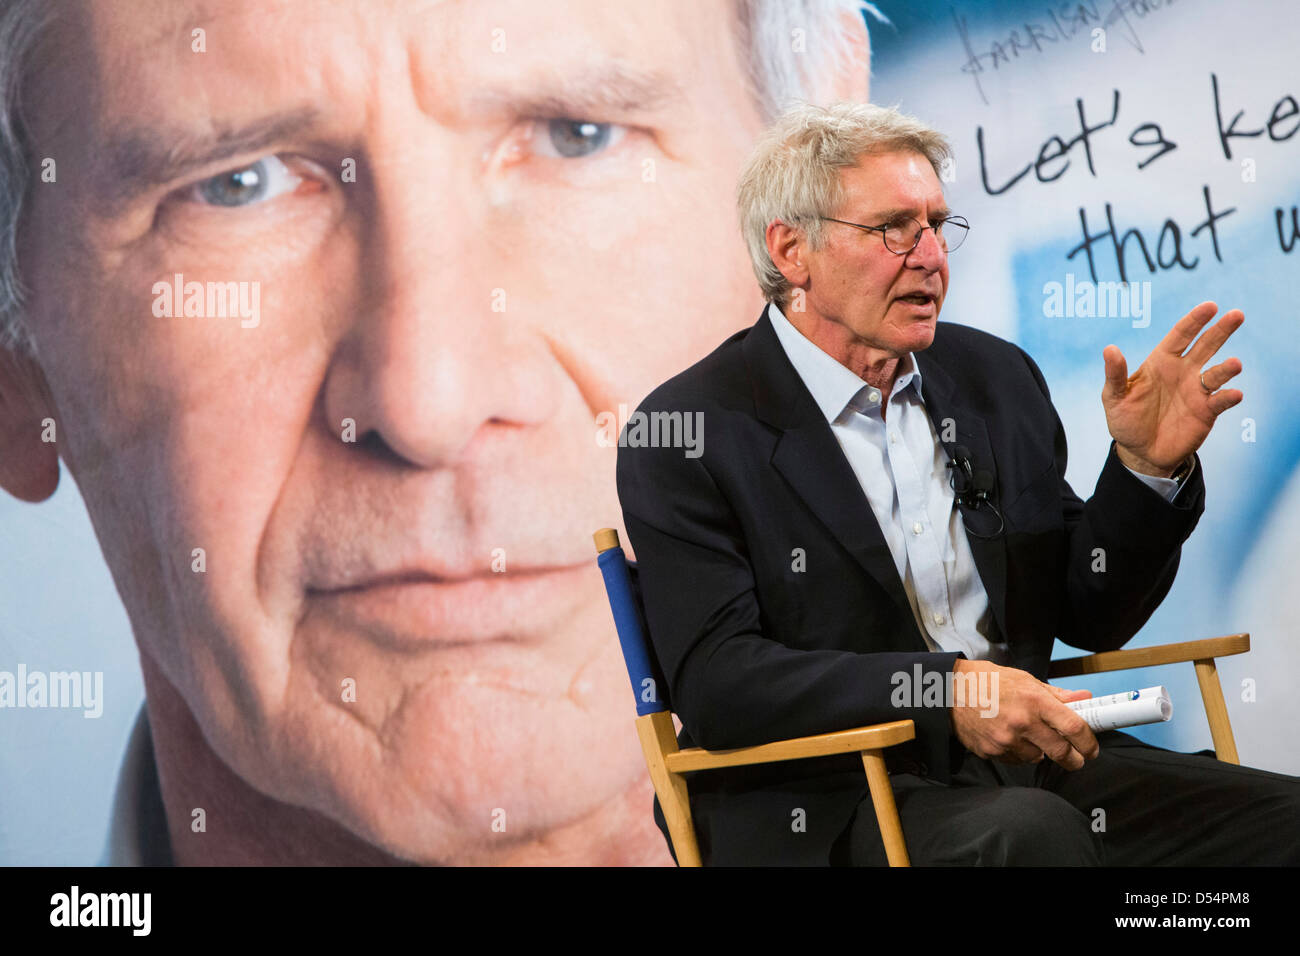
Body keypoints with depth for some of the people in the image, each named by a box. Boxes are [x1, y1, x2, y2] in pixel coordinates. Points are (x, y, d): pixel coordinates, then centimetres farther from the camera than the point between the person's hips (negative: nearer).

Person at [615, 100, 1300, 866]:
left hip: (1022, 763, 6)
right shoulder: (687, 435, -5)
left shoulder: (993, 375, 12)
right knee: (1031, 829, -36)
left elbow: (1089, 616, 17)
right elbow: (716, 684, -14)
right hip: (823, 805, -6)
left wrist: (1148, 467, 0)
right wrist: (943, 692, -24)